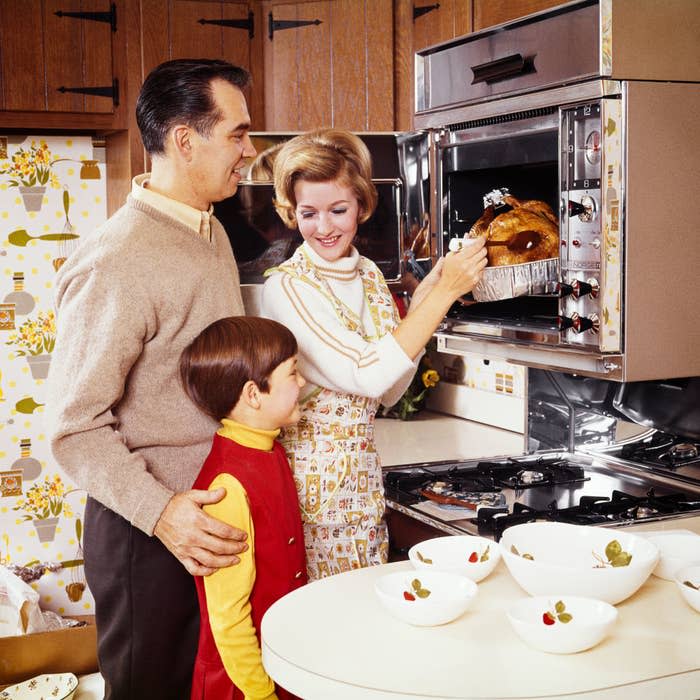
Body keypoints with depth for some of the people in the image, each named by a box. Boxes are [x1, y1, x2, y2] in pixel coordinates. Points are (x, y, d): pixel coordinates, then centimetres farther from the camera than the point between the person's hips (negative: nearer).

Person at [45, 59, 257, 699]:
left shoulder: (211, 233, 8)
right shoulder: (117, 263, -22)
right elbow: (75, 426, -22)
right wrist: (159, 511, -31)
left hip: (215, 511, 8)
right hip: (148, 528, -8)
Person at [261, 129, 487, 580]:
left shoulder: (369, 274, 6)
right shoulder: (287, 286, -15)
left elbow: (390, 393, 8)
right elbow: (367, 377, -24)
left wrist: (423, 303, -3)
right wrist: (444, 292, -21)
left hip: (363, 476, 6)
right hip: (310, 474, -6)